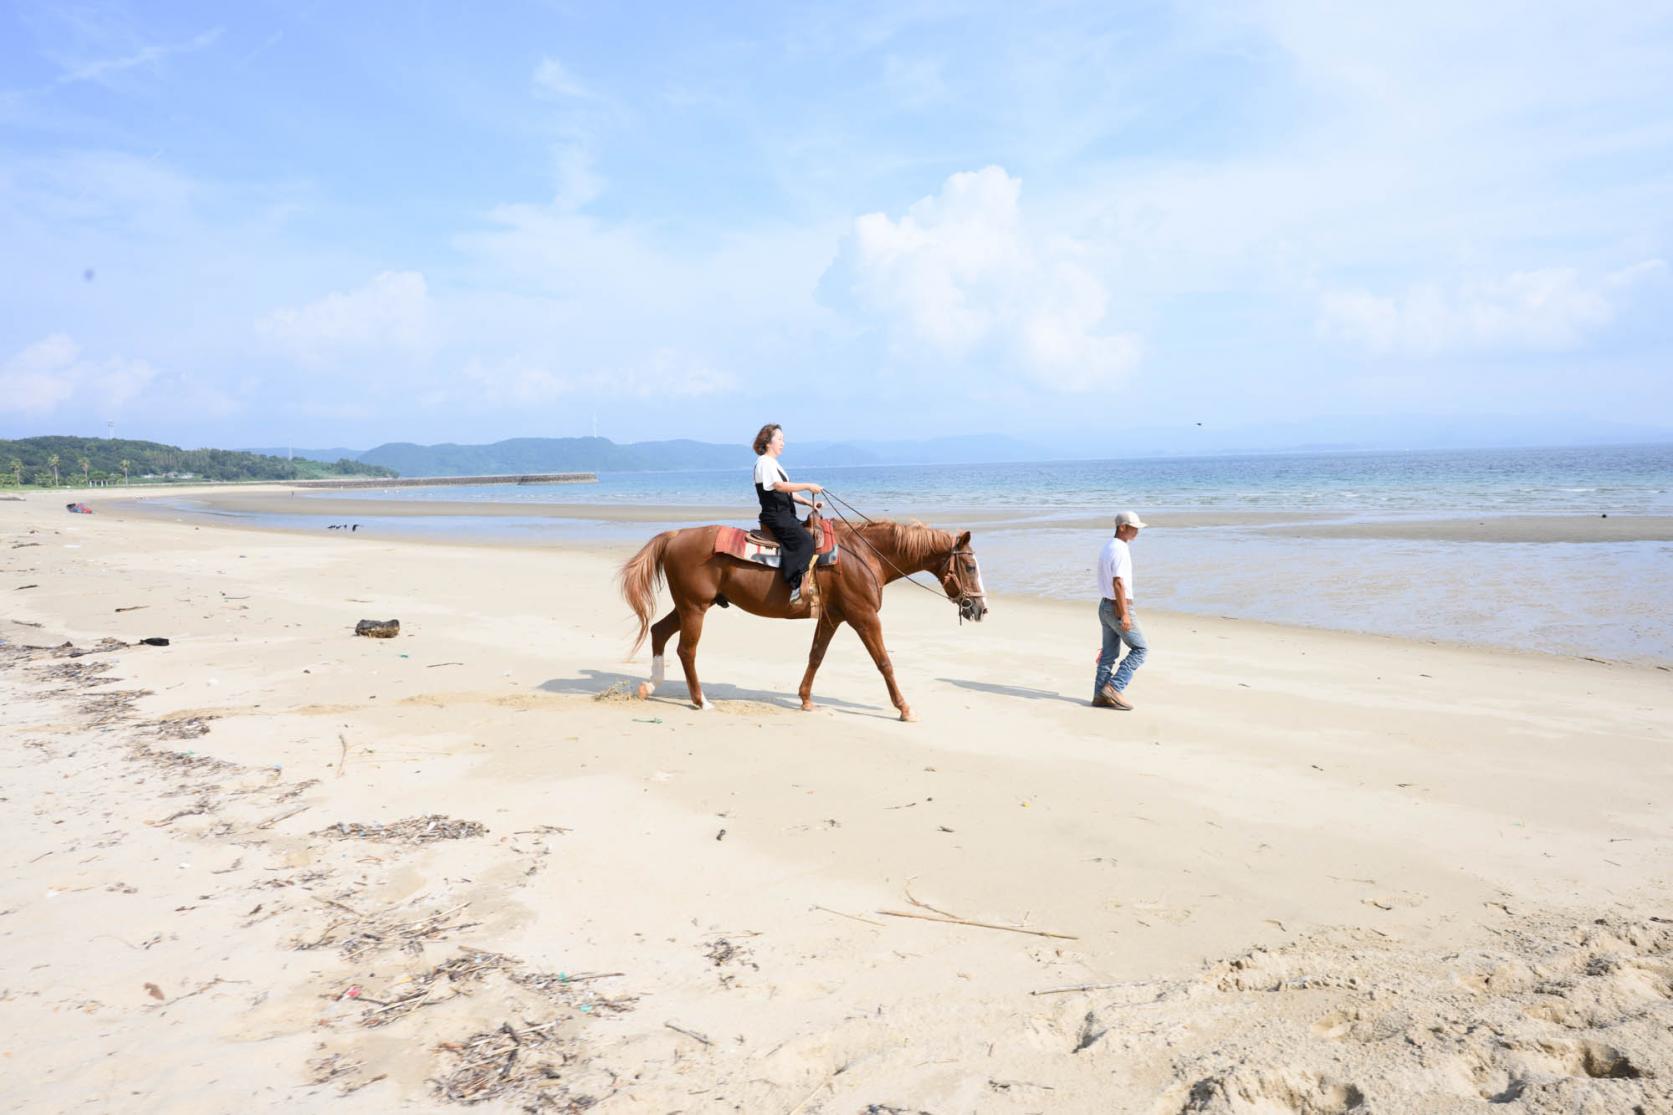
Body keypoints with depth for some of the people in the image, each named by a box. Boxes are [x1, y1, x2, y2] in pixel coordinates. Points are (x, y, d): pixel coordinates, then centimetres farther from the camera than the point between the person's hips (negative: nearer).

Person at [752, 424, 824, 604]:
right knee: (804, 541, -23)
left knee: (812, 534, 6)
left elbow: (787, 493, 20)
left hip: (784, 516, 10)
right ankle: (795, 585, -28)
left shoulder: (773, 463, 22)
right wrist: (808, 486, -21)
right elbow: (780, 486, -23)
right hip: (775, 516, -10)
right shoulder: (764, 462, -10)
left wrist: (809, 503, 9)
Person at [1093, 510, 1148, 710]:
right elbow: (1118, 583, -23)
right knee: (1140, 648, -2)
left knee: (1109, 653, 11)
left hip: (1105, 605, 10)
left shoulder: (1107, 547, 14)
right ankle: (1114, 688, -6)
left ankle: (1100, 696, 11)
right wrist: (1124, 614, -24)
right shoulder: (1120, 550, -17)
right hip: (1119, 607, -10)